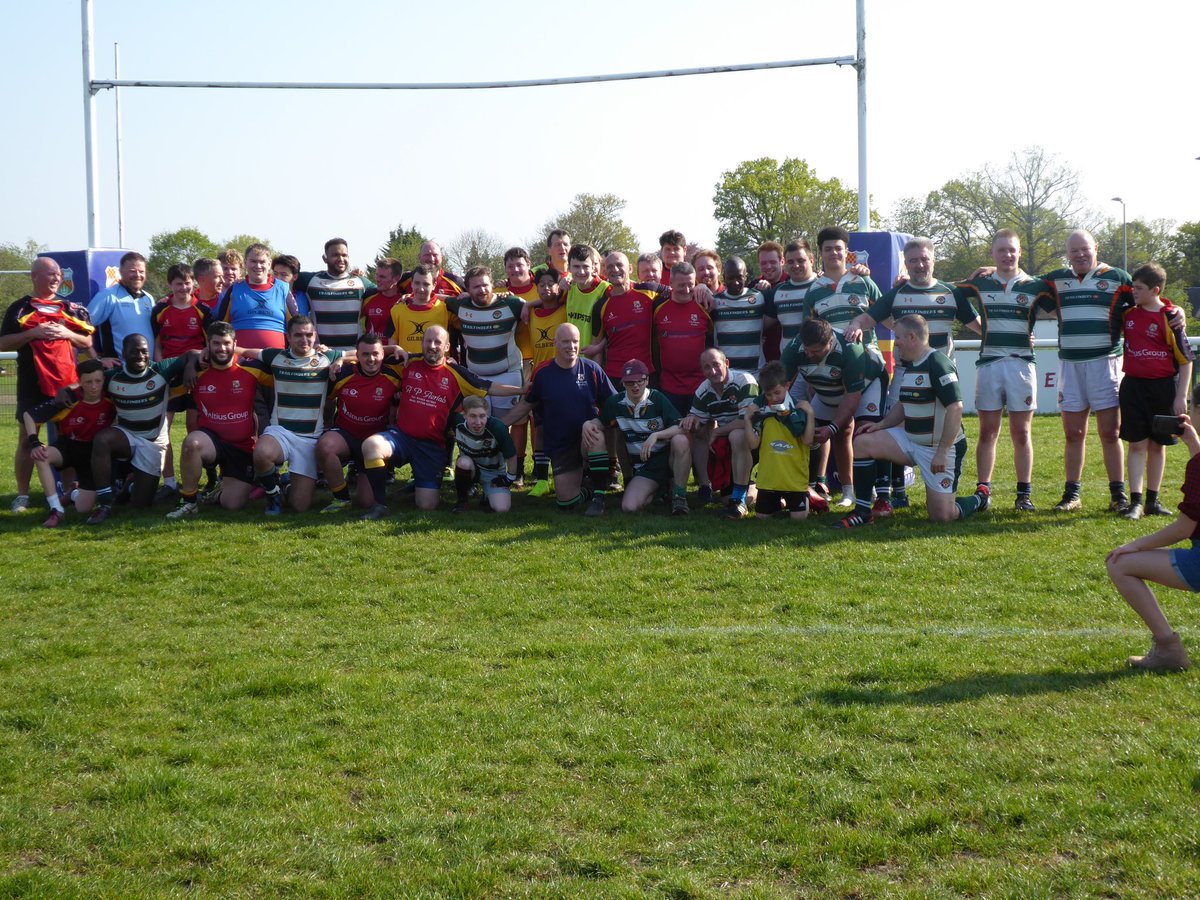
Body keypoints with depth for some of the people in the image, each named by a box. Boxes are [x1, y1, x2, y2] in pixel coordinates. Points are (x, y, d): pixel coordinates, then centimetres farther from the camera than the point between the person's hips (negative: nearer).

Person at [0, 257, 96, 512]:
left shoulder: (71, 308, 11)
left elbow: (87, 342, 13)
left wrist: (67, 334, -6)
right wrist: (33, 333, -14)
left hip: (67, 381, 2)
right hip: (32, 383, -2)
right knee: (28, 437, -1)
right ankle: (22, 495, 3)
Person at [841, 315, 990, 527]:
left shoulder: (937, 363, -20)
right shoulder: (910, 365, 10)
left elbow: (956, 408, -26)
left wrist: (942, 452, -27)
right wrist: (881, 424, 4)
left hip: (940, 448, -8)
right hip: (910, 441, 8)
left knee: (942, 516, -9)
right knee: (862, 442, -7)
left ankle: (979, 499, 23)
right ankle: (862, 512, -2)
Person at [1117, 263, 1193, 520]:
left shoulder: (1170, 318, -9)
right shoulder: (1128, 313, 4)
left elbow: (1186, 360, -6)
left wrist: (1181, 396, -8)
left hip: (1163, 388, -2)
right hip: (1133, 385, 3)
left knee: (1157, 445, 7)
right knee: (1137, 444, -1)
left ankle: (1153, 500, 17)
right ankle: (1135, 502, -2)